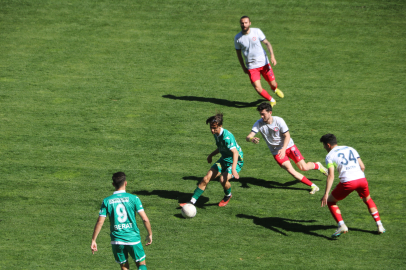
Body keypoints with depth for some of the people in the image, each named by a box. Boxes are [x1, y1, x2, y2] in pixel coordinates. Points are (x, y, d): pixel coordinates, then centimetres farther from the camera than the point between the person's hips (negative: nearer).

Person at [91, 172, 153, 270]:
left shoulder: (107, 201, -2)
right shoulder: (133, 198, -6)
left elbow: (100, 222, -4)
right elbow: (145, 219, -9)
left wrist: (93, 240, 4)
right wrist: (150, 234, 6)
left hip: (117, 240, 1)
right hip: (133, 238, -1)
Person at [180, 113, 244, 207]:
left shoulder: (227, 136, -28)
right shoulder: (216, 134, 0)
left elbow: (235, 152, -38)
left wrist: (233, 169, -48)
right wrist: (211, 155, 22)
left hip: (235, 161, -8)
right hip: (224, 160, 8)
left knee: (223, 179, -30)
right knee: (206, 178, -5)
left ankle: (228, 196, 4)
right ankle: (192, 201, 1)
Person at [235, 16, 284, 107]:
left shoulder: (256, 31, -5)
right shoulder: (237, 38, -4)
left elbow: (267, 43, 2)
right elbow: (238, 53, 9)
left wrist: (272, 56, -12)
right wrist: (243, 68, 10)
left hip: (264, 63, 0)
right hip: (251, 67, 0)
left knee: (273, 84, 5)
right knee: (258, 88, -13)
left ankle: (275, 89, 45)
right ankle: (271, 100, 15)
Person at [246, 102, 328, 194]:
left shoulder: (279, 120, -18)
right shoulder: (259, 124, -14)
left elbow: (287, 136, -14)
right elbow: (248, 137, -20)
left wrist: (283, 149, -30)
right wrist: (252, 139, -46)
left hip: (288, 146, -1)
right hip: (276, 151, 1)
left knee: (303, 167, -8)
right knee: (290, 170, -17)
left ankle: (317, 166, 28)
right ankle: (312, 186, -5)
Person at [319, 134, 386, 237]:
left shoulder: (330, 156, 7)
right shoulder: (351, 149, 22)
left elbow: (331, 175, -6)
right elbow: (362, 166, 17)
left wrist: (326, 194, -10)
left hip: (347, 182, -5)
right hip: (361, 179, 5)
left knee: (330, 201, 15)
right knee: (368, 200, 31)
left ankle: (342, 226, -2)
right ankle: (379, 226, 23)